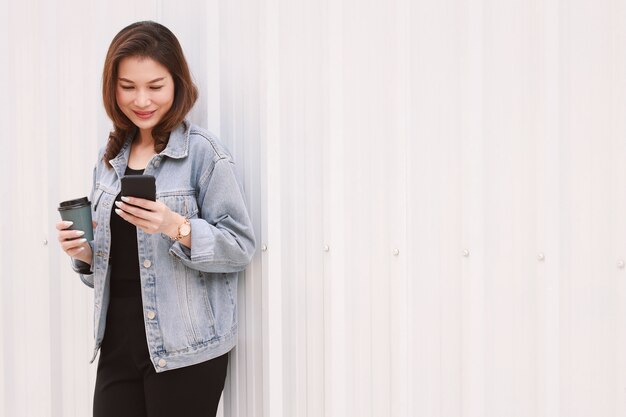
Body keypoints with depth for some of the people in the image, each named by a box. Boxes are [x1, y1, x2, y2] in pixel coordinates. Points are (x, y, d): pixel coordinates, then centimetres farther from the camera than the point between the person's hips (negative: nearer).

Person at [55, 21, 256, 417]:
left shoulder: (202, 151, -10)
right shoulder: (110, 158, 9)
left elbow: (241, 247, -12)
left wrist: (178, 228, -26)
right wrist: (84, 252, -3)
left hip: (184, 347, -5)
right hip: (117, 342, 5)